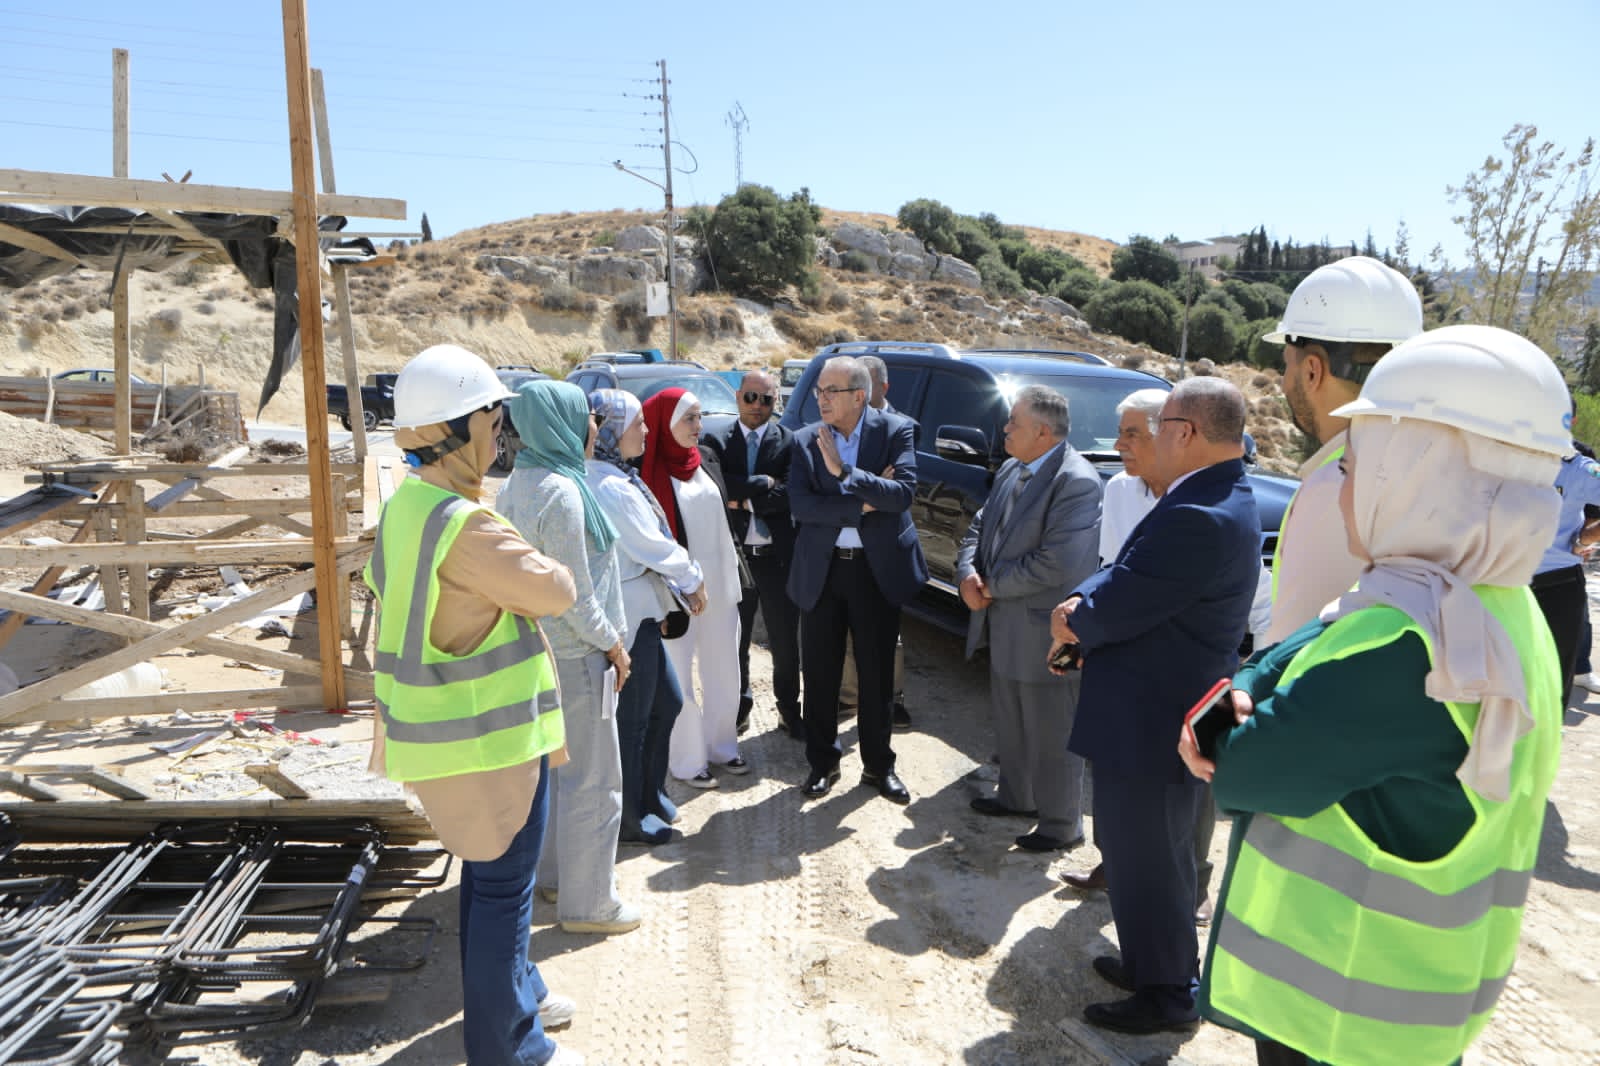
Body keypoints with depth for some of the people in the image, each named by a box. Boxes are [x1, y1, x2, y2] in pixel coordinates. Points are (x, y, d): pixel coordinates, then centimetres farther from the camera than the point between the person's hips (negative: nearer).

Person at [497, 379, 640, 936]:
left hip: (537, 647, 10)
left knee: (554, 766, 22)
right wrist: (614, 645, -9)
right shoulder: (561, 492, -23)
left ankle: (555, 874, 37)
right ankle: (587, 902, 16)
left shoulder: (516, 484, 6)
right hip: (574, 653, -10)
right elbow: (574, 594, -22)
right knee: (591, 779, 3)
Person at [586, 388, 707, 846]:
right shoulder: (610, 486, -23)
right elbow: (652, 545, -17)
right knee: (632, 718, 4)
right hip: (629, 614, -10)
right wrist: (692, 577, -1)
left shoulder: (616, 478, 9)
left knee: (666, 701, 19)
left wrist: (667, 593, 5)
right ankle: (629, 819, 20)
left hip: (641, 609, 10)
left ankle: (648, 794, 35)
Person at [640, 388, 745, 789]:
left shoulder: (701, 463, 7)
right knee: (680, 679, 6)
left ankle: (721, 746, 33)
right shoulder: (652, 473, -13)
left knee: (723, 670, 16)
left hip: (719, 586, 7)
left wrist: (732, 577, 13)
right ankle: (687, 761, 20)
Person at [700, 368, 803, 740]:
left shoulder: (788, 441, -1)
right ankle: (740, 705, 33)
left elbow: (788, 494, -13)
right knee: (735, 639, 15)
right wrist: (763, 485, -16)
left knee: (785, 639, 10)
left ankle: (788, 707, 27)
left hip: (777, 555, -1)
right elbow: (715, 484, -15)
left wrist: (743, 499, -14)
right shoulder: (715, 438, 1)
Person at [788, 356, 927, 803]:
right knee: (819, 674, 9)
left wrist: (844, 472, -26)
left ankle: (878, 765, 27)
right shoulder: (806, 440, 0)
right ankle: (822, 763, 27)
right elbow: (800, 504, -12)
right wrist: (861, 504, -18)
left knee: (877, 674, 10)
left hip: (877, 568, -1)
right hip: (821, 569, 2)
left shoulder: (895, 431, -5)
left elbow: (903, 493, -19)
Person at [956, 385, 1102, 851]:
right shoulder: (1011, 470, 8)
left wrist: (993, 586, -16)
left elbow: (1057, 565, -27)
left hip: (1043, 630, -9)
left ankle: (1061, 825, 23)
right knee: (1010, 723, 24)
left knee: (1051, 734, 6)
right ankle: (1017, 796, 43)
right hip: (1005, 623, 9)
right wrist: (968, 573, -6)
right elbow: (980, 526, 14)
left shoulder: (1076, 482, -21)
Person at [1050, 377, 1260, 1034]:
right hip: (1160, 714, 10)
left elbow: (1114, 611, -24)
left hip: (1148, 726, -10)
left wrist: (1074, 618, -3)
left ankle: (1165, 995, 26)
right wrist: (1083, 607, -7)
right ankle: (1156, 965, 43)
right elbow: (1124, 576, 10)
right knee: (1151, 852, 24)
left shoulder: (1196, 518, -28)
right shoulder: (1220, 500, 7)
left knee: (1143, 863, 7)